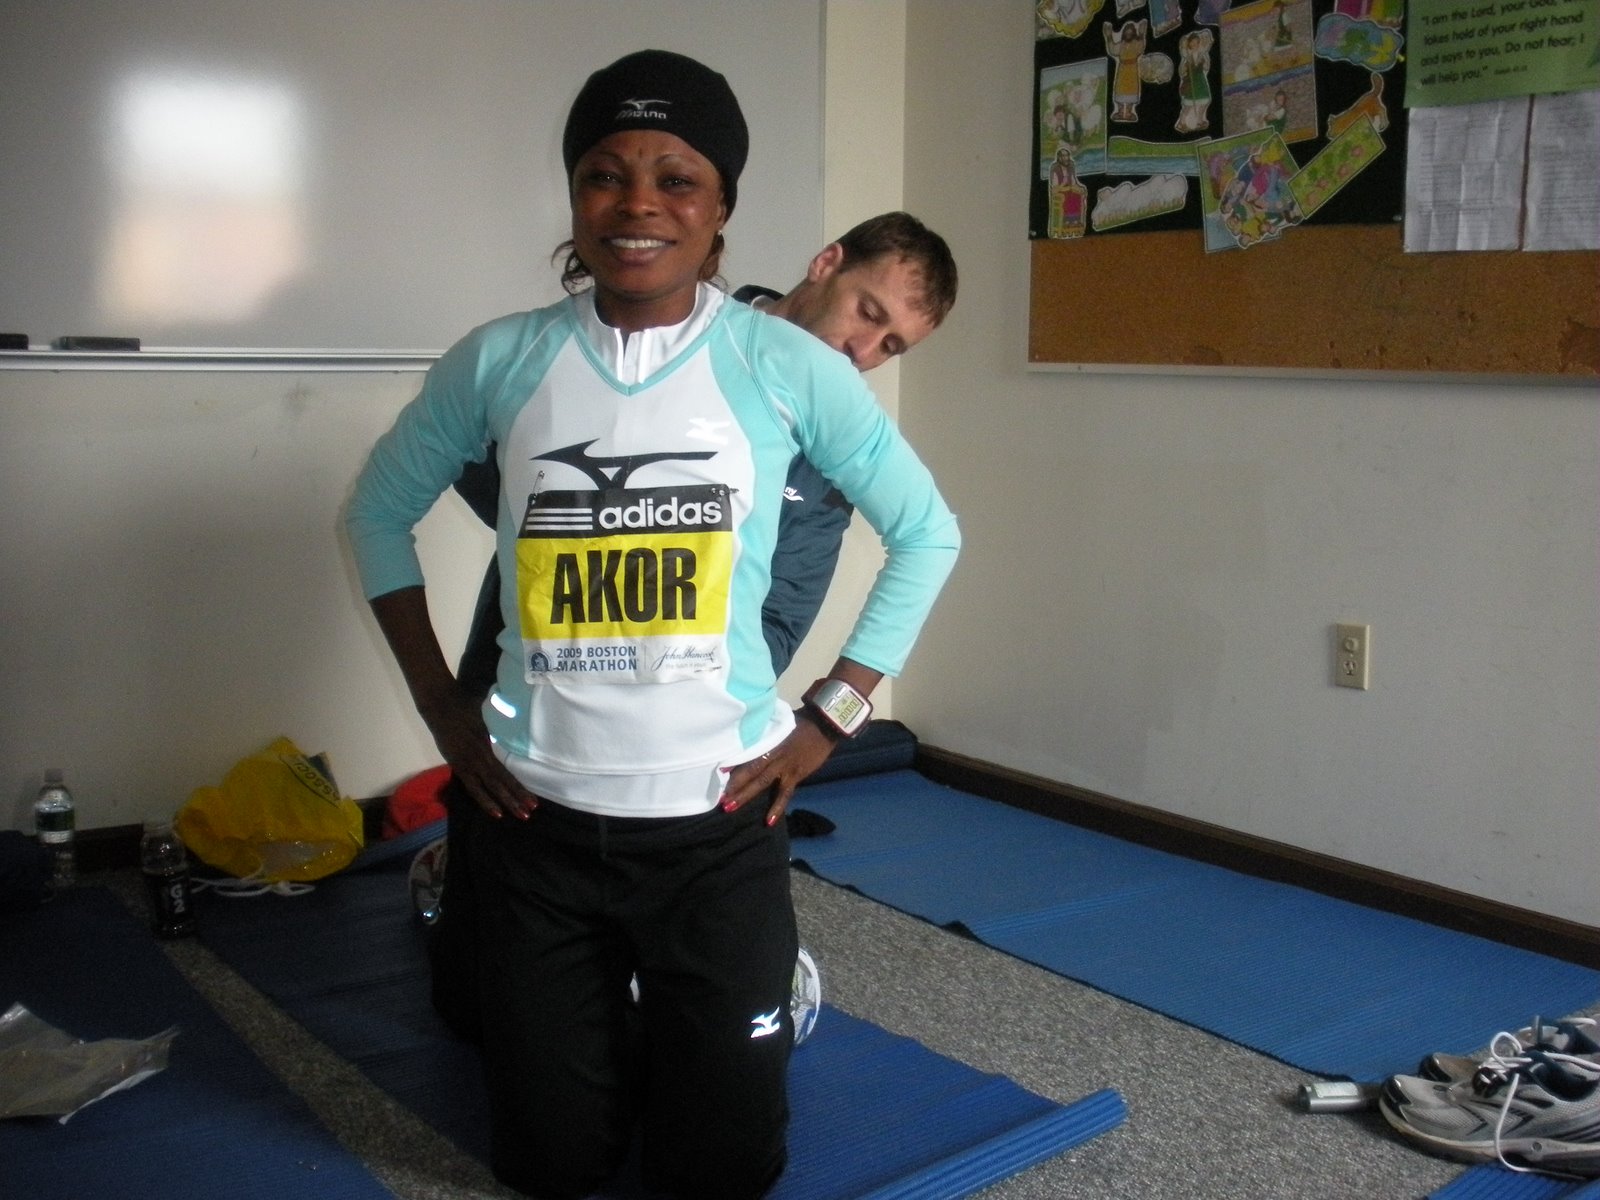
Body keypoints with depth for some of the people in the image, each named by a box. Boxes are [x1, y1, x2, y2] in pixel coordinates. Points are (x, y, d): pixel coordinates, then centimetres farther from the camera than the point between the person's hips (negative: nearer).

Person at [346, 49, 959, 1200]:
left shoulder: (788, 367, -6)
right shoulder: (501, 361, -3)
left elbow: (927, 534, 4)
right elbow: (379, 511, 12)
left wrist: (830, 720, -1)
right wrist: (441, 706, 6)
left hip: (717, 814, -1)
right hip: (537, 813, 1)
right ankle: (609, 1035, 46)